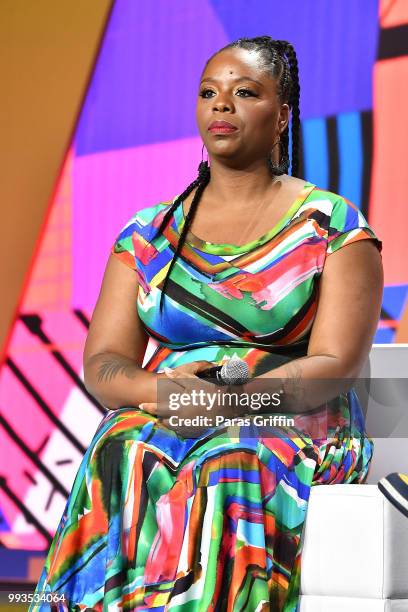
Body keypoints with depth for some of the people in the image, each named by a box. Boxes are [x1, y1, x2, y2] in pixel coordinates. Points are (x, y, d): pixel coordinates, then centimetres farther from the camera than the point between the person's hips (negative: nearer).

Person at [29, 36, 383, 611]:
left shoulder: (332, 228, 5)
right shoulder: (147, 234, 15)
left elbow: (334, 365, -6)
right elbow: (102, 362, 8)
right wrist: (158, 388, -16)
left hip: (292, 431, -2)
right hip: (156, 424, 3)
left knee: (230, 469, -36)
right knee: (124, 458, -32)